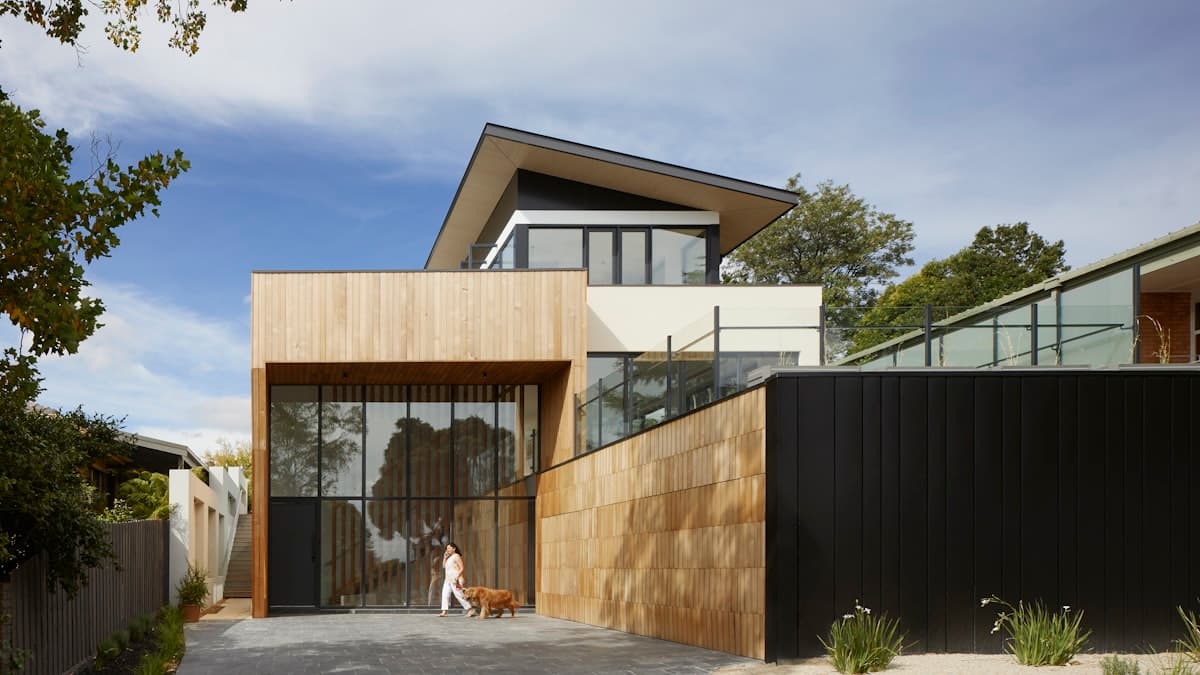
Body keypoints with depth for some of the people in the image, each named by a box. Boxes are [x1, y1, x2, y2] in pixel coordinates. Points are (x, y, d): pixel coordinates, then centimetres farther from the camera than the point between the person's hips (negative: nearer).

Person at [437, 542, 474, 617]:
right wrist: (445, 557, 9)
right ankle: (444, 612, -5)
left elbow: (462, 568, -14)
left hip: (455, 580, -9)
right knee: (445, 594, -2)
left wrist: (456, 577, -22)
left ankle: (471, 610, -6)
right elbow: (444, 566, 19)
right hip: (448, 579, 9)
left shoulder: (456, 556, -9)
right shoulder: (449, 557, 18)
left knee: (459, 595, -11)